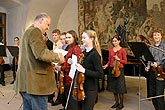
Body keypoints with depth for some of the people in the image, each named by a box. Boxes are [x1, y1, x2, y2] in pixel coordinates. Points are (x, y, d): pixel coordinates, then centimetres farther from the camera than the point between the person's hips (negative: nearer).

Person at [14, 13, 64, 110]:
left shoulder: (28, 32, 21)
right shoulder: (35, 31, -11)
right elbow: (41, 54, -25)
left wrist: (50, 64, 24)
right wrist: (58, 56, -9)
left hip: (26, 81, 11)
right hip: (35, 82, -11)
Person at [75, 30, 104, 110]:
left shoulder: (94, 54, -16)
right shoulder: (84, 52, 7)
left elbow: (100, 74, -22)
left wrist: (84, 70, -28)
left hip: (90, 90, -8)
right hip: (81, 88, 8)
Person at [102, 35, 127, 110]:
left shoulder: (122, 50, -5)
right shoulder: (110, 50, 8)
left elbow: (125, 61, -5)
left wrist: (118, 59, -19)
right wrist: (106, 65, -5)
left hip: (119, 70, -5)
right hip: (112, 69, 5)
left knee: (120, 87, -2)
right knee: (113, 87, 10)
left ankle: (121, 104, 13)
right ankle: (117, 102, 25)